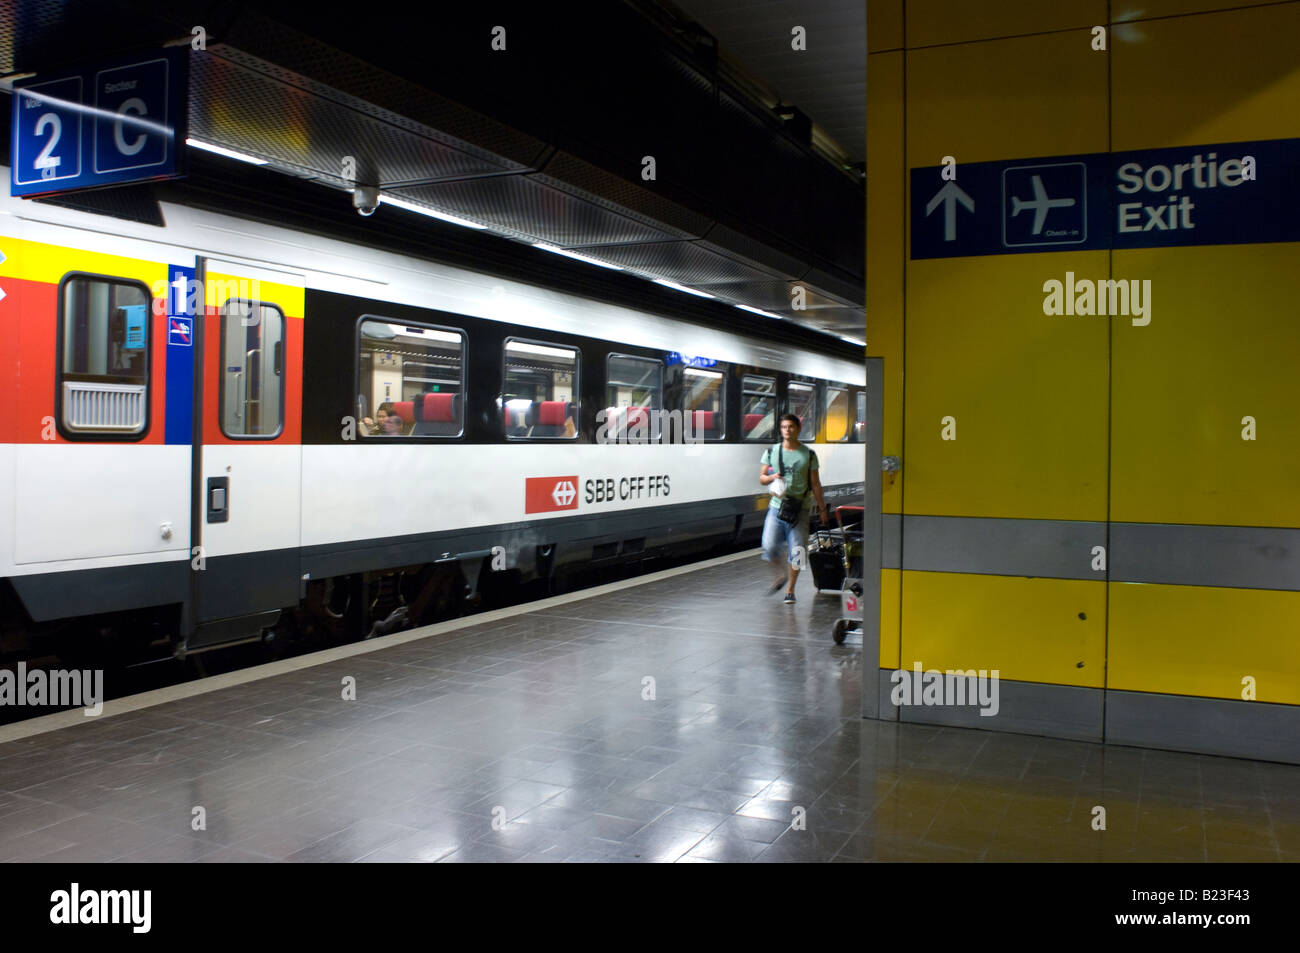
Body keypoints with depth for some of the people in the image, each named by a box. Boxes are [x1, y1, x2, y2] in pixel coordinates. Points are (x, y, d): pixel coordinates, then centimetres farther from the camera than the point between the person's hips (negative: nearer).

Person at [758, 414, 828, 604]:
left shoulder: (808, 454, 4)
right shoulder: (771, 452, 7)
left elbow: (815, 484, 7)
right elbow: (761, 478, 11)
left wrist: (822, 509, 4)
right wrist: (771, 477, -12)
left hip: (799, 509, -1)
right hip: (776, 506, 1)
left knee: (796, 550, -3)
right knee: (769, 547, -8)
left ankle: (790, 589, 12)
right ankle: (779, 574, 21)